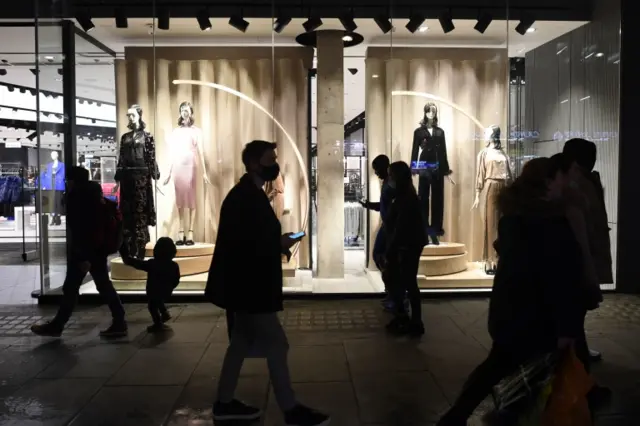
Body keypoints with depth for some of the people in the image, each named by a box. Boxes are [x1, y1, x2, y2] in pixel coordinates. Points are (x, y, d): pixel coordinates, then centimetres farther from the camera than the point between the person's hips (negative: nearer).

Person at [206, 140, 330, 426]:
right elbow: (242, 241, -26)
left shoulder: (248, 194, 14)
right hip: (247, 286, -11)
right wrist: (280, 243, -15)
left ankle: (225, 403, 28)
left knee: (242, 342, 17)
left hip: (246, 283, 11)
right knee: (276, 344, -2)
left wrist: (277, 244, 1)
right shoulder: (245, 196, -18)